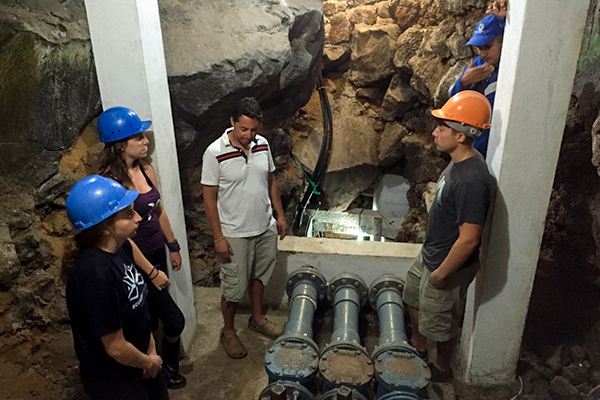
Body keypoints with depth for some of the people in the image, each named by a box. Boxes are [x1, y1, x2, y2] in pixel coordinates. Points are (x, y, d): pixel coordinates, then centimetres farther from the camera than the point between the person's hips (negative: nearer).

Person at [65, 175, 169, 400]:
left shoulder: (121, 248, -8)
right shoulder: (95, 275, -35)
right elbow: (116, 348, -27)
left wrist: (151, 349, 0)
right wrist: (149, 362, -9)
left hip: (140, 360, 8)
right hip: (114, 381, -7)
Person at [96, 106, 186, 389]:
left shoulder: (146, 170, 0)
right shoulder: (109, 182, -23)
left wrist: (173, 247, 15)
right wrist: (151, 272, -18)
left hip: (157, 253, 7)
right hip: (137, 262, -7)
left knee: (151, 318, 20)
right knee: (175, 321, 2)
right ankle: (169, 368, 31)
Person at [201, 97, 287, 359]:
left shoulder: (263, 145, -3)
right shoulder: (215, 153, -19)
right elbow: (209, 197, -15)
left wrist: (280, 215, 9)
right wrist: (218, 237, -15)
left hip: (266, 228, 6)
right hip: (235, 234, -5)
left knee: (259, 276, 22)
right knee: (234, 287, 8)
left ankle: (257, 318, 45)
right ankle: (228, 332, 32)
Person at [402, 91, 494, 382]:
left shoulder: (472, 180, -34)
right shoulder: (459, 162, -3)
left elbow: (468, 240, -30)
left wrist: (441, 274, -18)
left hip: (449, 265, -9)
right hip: (431, 255, 9)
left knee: (440, 322, 15)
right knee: (414, 298, 28)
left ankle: (441, 368, 43)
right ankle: (418, 345, 53)